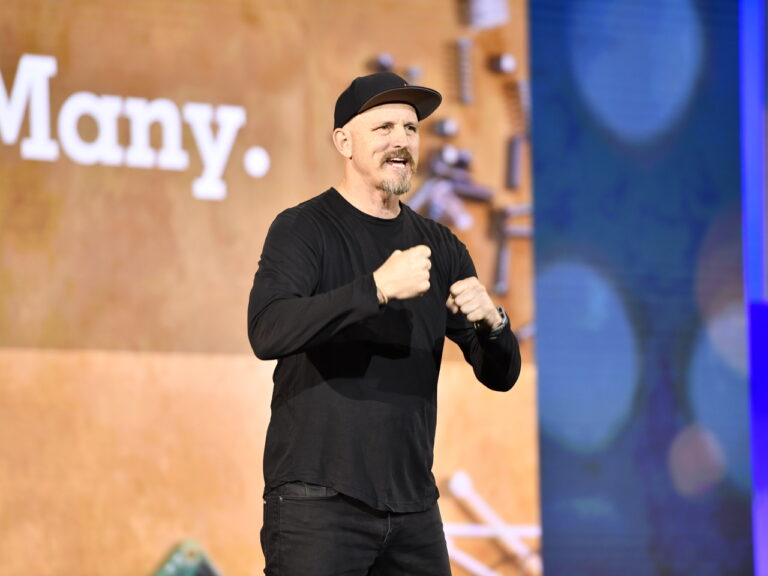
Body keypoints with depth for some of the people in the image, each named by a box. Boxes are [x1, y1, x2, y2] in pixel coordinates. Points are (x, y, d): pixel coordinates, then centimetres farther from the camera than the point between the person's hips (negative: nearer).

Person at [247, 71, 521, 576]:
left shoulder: (440, 247, 12)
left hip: (413, 508, 5)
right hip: (318, 500, -5)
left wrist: (490, 322, -12)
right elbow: (268, 332, -21)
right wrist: (378, 287, -29)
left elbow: (501, 375, 10)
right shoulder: (304, 228, -3)